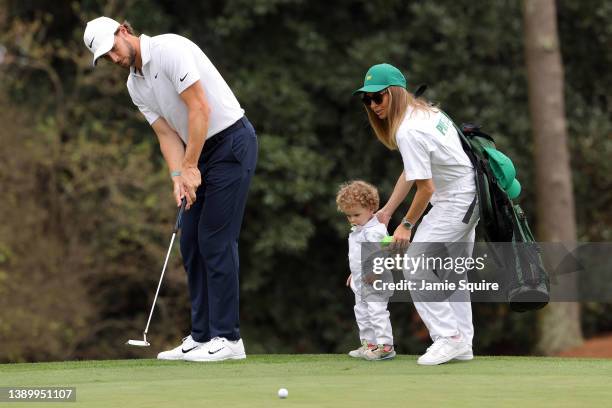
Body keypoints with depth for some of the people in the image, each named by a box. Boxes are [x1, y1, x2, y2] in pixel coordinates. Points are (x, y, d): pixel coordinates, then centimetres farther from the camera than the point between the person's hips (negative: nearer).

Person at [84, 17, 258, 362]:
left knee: (216, 239, -11)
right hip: (201, 152, 9)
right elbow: (167, 134, 6)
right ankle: (202, 336, 10)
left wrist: (191, 167, -19)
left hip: (232, 142, -9)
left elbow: (200, 107, -22)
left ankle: (227, 338, -9)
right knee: (192, 243, 6)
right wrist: (178, 177, -11)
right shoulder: (135, 86, 9)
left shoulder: (169, 49, -18)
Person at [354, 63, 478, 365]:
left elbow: (426, 187, -21)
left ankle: (448, 337, -11)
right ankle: (462, 345, 21)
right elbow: (411, 172, 14)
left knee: (415, 267, -11)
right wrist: (387, 211, 14)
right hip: (469, 198, 11)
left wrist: (407, 224, -7)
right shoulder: (424, 111, 9)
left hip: (456, 201, -11)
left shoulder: (408, 131, -23)